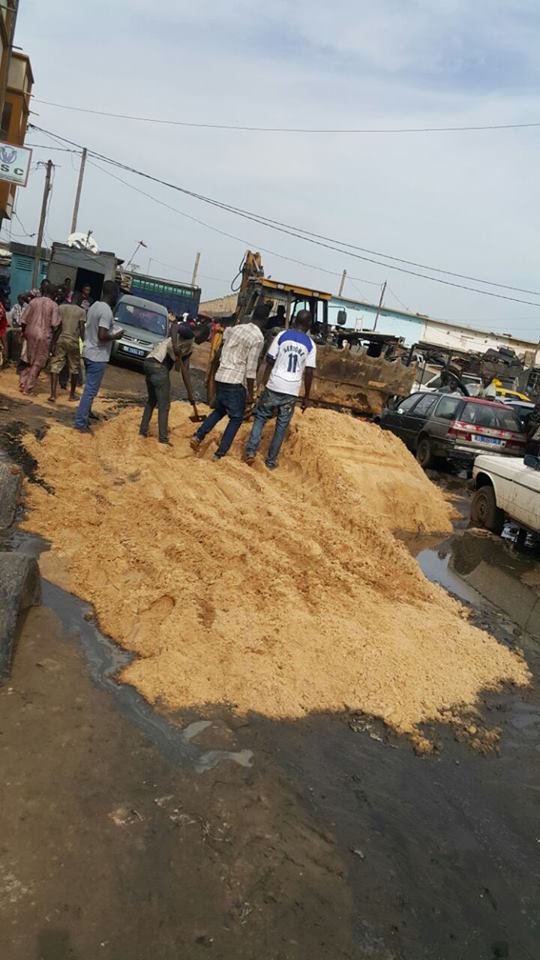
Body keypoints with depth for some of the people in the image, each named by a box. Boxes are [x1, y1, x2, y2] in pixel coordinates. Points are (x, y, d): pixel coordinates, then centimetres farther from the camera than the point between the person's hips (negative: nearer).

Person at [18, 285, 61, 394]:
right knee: (38, 363, 6)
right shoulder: (53, 305, -6)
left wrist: (24, 332, 18)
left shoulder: (34, 301, 5)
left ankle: (23, 382, 18)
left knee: (30, 360, 21)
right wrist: (53, 339, 1)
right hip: (44, 335, -4)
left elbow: (23, 320, 5)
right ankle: (28, 388, 7)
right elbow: (55, 324, -12)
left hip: (31, 333, 4)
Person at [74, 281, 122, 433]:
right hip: (98, 356, -9)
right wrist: (116, 336, -10)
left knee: (90, 387, 22)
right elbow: (102, 336, -26)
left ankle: (86, 412, 34)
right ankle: (80, 423, 0)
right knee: (91, 389, -3)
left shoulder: (94, 306, 9)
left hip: (88, 352, 9)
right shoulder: (107, 311, -20)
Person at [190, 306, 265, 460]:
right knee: (236, 418, 8)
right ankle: (220, 454, 5)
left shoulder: (236, 328, 9)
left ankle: (198, 436, 14)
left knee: (220, 410, 26)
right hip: (236, 382, -7)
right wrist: (250, 393, -7)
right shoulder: (258, 338, -12)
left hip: (220, 377, 7)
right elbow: (251, 369, -14)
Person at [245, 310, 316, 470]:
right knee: (282, 426, 10)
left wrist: (264, 382, 13)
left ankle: (251, 451, 2)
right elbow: (309, 373, -1)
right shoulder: (310, 345, 1)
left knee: (260, 417, 15)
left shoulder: (282, 335, 0)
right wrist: (306, 397, 7)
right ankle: (271, 461, 14)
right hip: (292, 391, 0)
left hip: (274, 387, 0)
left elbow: (270, 361, 1)